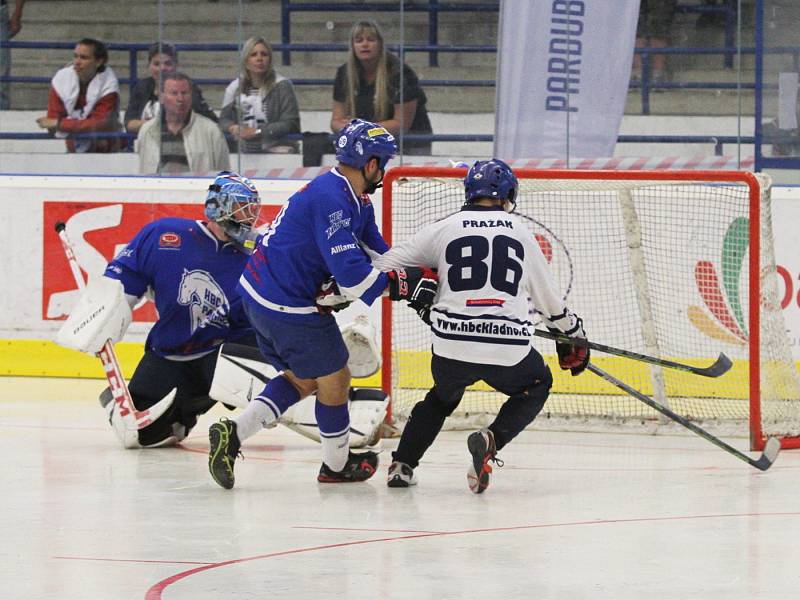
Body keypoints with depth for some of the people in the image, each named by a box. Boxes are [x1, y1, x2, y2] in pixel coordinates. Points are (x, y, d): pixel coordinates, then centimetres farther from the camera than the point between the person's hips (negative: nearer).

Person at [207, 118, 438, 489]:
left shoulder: (355, 200, 11)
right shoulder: (331, 199, -23)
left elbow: (377, 253, 12)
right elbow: (351, 273, -28)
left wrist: (416, 276, -5)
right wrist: (402, 285, -21)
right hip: (290, 306, -10)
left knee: (304, 379, 21)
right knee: (334, 379, 8)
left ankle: (232, 433, 8)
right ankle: (337, 465, 24)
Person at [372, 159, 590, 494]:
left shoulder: (443, 229, 7)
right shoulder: (520, 234, 12)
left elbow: (385, 266, 6)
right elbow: (549, 297, 21)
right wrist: (574, 335, 37)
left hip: (452, 349, 1)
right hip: (508, 350, -1)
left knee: (443, 396, 32)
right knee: (536, 387, 28)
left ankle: (402, 464, 19)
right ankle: (491, 440, 2)